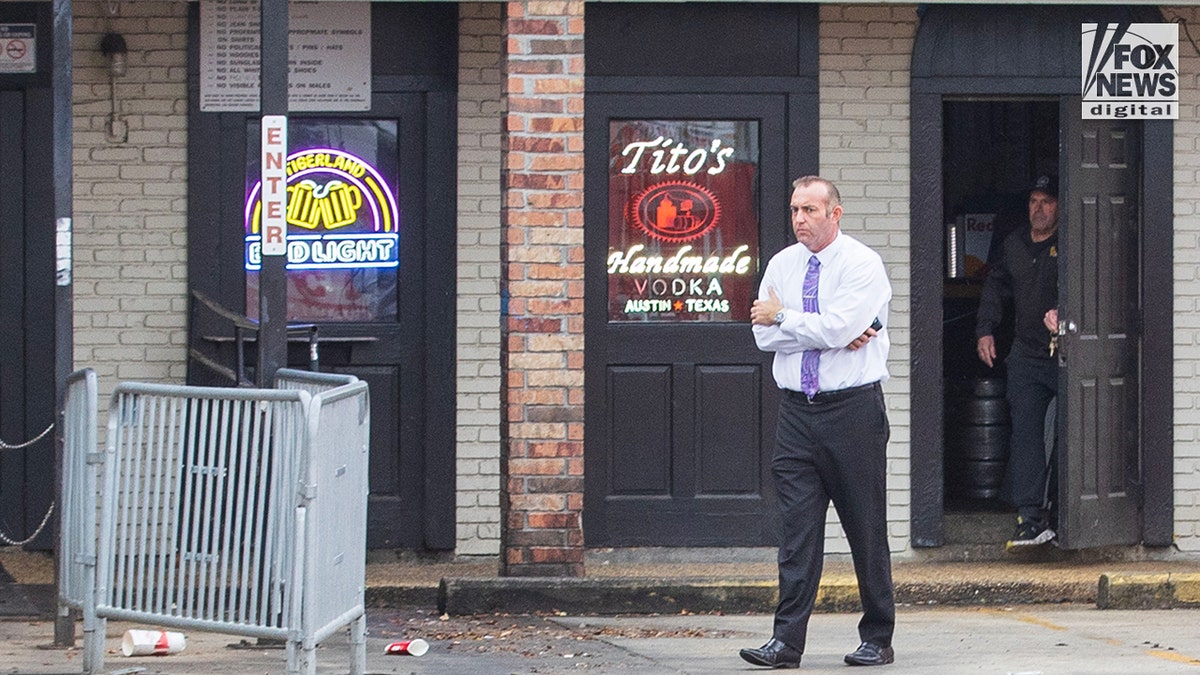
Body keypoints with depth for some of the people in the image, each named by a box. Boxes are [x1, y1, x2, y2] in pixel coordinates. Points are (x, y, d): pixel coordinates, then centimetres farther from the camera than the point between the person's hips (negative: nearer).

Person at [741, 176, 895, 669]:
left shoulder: (862, 264, -6)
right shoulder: (782, 265, 10)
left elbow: (837, 329, -18)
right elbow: (764, 335, 0)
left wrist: (783, 317, -5)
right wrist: (827, 333, -10)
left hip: (853, 409, -4)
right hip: (797, 411, 4)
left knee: (866, 527, 2)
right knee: (797, 527, -2)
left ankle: (877, 639, 11)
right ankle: (787, 642, -5)